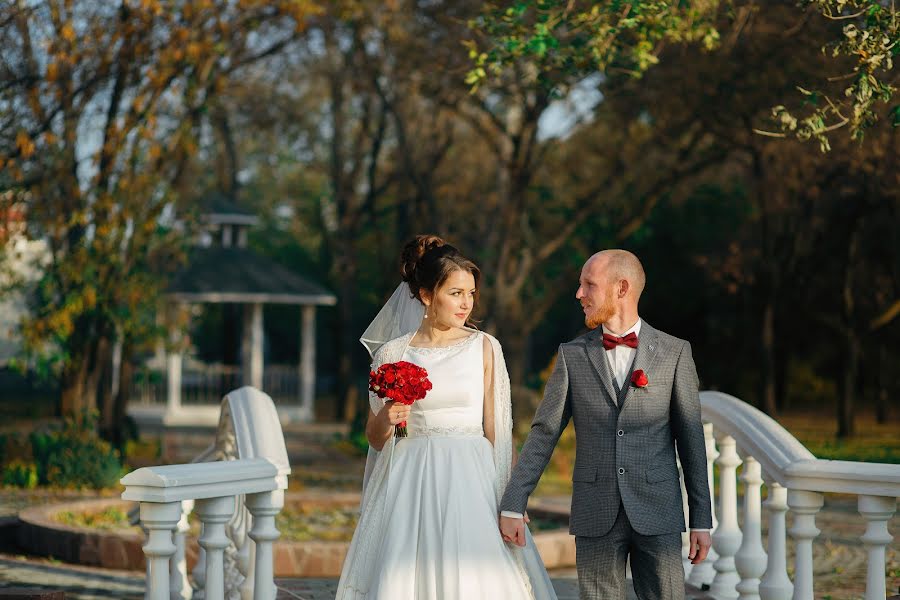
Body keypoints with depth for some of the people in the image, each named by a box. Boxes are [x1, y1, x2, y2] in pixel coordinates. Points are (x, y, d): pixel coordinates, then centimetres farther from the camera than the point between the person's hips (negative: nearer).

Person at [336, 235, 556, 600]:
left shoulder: (484, 348, 4)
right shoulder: (393, 354, 4)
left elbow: (497, 429, 2)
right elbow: (374, 438, 11)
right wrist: (386, 420, -12)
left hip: (470, 484, 0)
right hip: (411, 486, 0)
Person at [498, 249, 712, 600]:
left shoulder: (674, 353, 2)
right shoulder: (572, 355, 6)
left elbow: (690, 438, 4)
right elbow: (543, 433, 4)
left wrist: (701, 520, 2)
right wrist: (512, 505, -3)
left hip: (657, 514, -1)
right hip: (596, 516, 1)